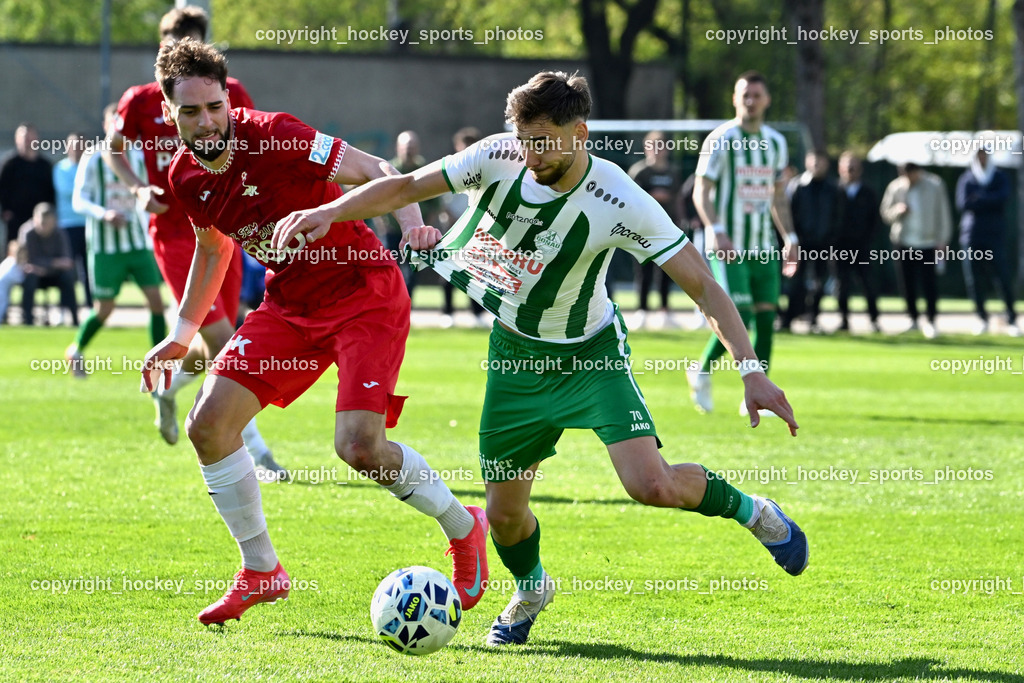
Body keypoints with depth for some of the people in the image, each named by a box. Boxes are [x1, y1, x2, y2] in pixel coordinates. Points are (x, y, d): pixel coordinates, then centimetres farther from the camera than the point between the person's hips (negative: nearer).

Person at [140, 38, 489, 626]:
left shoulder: (274, 137, -21)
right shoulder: (186, 177, -1)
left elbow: (377, 173, -19)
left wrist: (414, 229, -36)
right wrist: (183, 334, 20)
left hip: (365, 295, -7)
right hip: (290, 306, 7)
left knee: (359, 445, -22)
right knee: (208, 424, -6)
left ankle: (464, 529, 7)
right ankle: (261, 572, 10)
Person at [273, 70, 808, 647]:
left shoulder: (622, 204, -26)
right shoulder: (499, 159, -18)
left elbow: (703, 285, -23)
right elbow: (406, 188, -7)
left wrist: (751, 369, -31)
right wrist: (329, 212, -22)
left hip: (590, 351, -3)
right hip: (517, 352, 3)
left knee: (652, 485, -22)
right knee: (505, 513, 4)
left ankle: (751, 511, 10)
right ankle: (532, 589, 39)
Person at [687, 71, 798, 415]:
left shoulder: (776, 142, 12)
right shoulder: (720, 140, -6)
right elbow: (701, 191, -9)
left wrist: (790, 239, 12)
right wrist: (716, 232, -23)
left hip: (764, 247, 6)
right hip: (728, 246, -6)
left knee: (766, 319, -1)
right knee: (737, 319, -13)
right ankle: (702, 372, 12)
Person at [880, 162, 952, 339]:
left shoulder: (935, 185, -1)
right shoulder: (895, 187, 3)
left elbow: (943, 213, 2)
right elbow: (885, 212, 10)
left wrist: (943, 240, -1)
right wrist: (897, 211, -13)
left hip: (928, 242, -2)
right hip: (904, 242, 2)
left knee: (929, 282, -7)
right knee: (907, 282, 4)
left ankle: (930, 321, 0)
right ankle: (913, 319, 17)